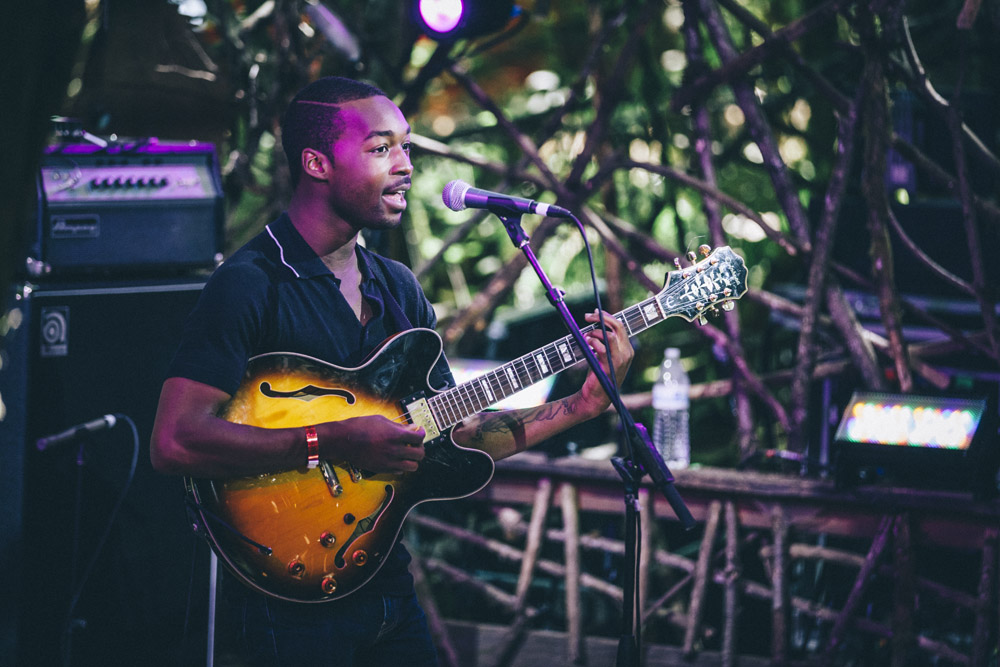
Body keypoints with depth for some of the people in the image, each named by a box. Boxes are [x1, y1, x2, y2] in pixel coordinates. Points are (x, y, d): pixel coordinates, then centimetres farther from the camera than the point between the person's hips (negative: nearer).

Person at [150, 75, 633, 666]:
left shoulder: (399, 288, 11)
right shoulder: (250, 285, -14)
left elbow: (455, 433, 11)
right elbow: (174, 441, -23)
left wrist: (583, 405, 0)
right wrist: (331, 444, -26)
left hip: (388, 588, 7)